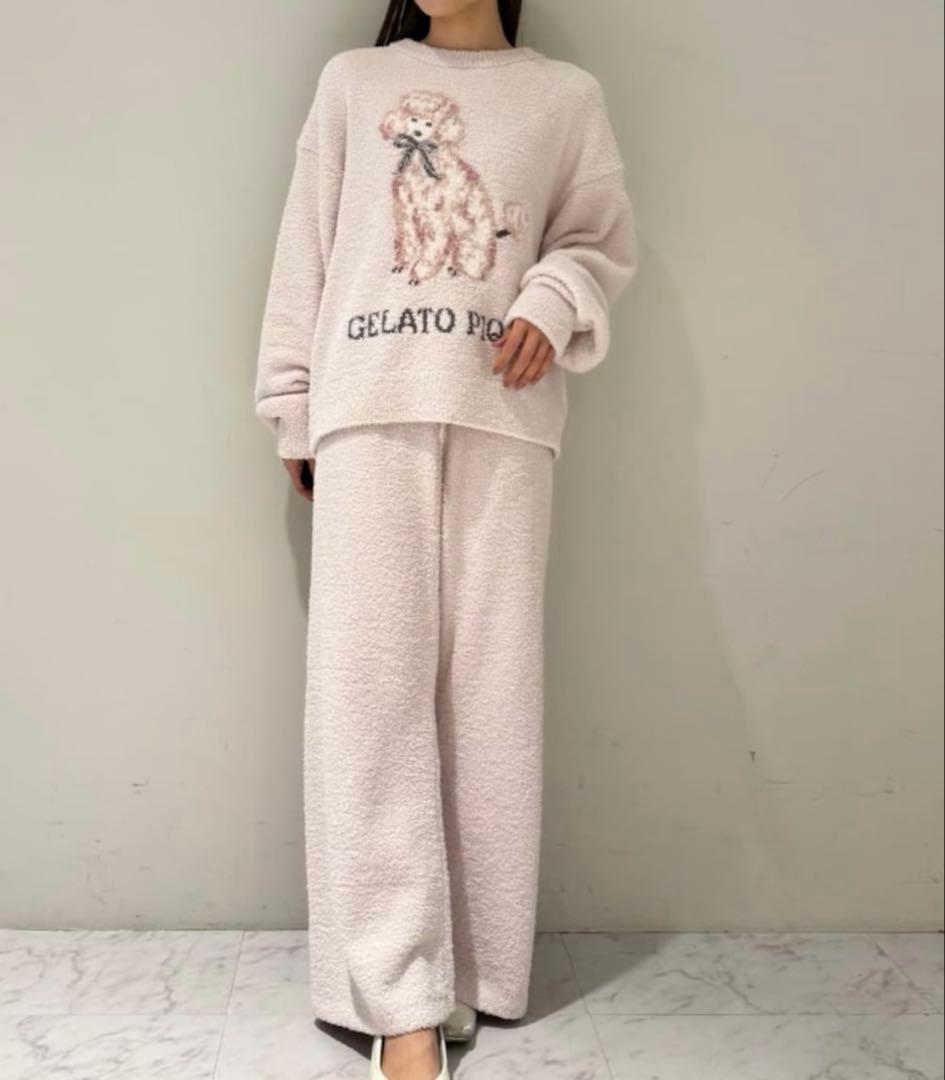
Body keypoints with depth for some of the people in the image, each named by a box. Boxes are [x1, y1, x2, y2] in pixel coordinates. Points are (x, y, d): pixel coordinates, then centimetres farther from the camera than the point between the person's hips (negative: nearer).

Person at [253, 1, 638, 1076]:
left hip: (502, 416, 0)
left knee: (490, 682, -2)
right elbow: (306, 251, 12)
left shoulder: (567, 95, 15)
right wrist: (291, 406, 7)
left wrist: (554, 302, -6)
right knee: (371, 683, -9)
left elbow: (602, 238, 16)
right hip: (369, 410, 0)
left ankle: (474, 969, 11)